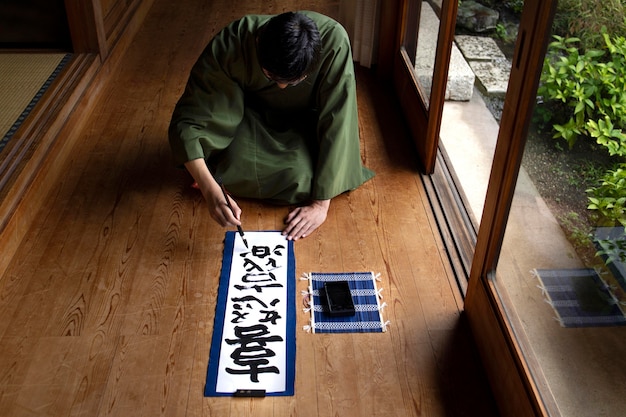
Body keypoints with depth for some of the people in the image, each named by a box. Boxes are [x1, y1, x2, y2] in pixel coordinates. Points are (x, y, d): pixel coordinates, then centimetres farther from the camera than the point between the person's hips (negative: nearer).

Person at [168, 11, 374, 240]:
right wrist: (211, 191, -44)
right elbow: (186, 121, -30)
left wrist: (321, 203, -32)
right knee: (237, 172, -27)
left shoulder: (333, 41, -35)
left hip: (305, 119, 0)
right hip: (253, 116, 0)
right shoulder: (229, 44, -33)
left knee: (303, 179, -27)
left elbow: (336, 124, -30)